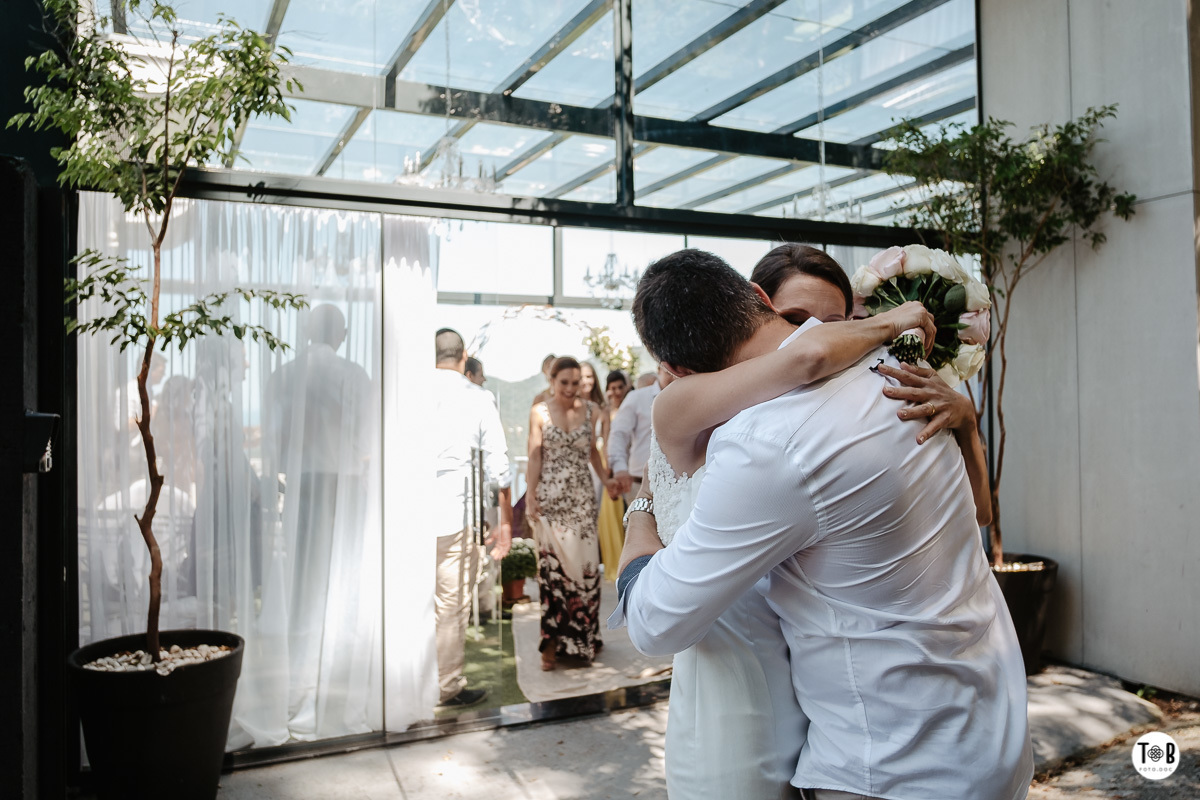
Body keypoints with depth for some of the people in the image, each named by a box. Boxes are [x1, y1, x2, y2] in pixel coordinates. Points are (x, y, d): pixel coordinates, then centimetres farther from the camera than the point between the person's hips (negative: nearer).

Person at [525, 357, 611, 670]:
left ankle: (582, 636, 16)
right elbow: (535, 457, 1)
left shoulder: (591, 410, 7)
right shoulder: (540, 413, 1)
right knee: (551, 564, -4)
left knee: (584, 563, 0)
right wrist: (530, 497, -4)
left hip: (581, 497, 2)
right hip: (550, 497, -2)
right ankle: (553, 641, 5)